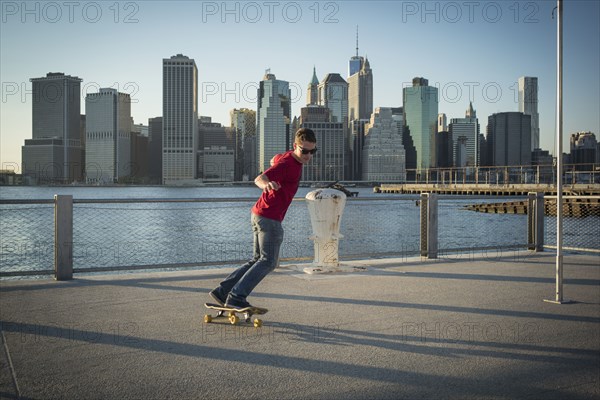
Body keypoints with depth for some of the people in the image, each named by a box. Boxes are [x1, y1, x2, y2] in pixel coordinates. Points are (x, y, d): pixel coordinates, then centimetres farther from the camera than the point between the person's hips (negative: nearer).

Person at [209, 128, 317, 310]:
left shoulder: (287, 156, 11)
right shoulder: (287, 164, -18)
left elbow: (274, 160, 35)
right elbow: (259, 179, -32)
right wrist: (266, 184, -55)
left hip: (259, 214, 10)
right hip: (269, 218, -10)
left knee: (259, 260, 13)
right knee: (268, 262, -7)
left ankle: (222, 291, 12)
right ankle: (236, 297, -10)